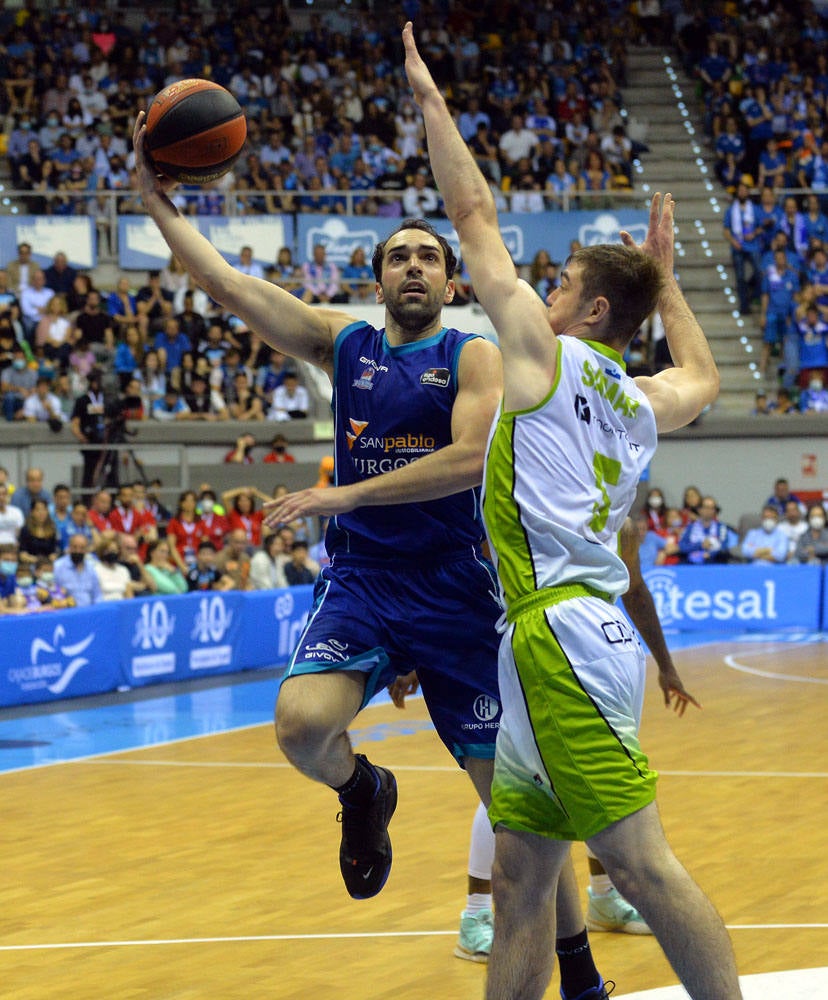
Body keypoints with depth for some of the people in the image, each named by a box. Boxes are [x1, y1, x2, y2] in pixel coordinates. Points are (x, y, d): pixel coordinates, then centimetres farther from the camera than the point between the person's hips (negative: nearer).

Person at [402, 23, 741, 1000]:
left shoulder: (545, 353, 0)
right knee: (520, 877, 10)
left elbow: (473, 211, 4)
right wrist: (665, 282, 47)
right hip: (560, 640, 9)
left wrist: (429, 96, 12)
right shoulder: (643, 404, 19)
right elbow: (703, 376, 44)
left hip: (562, 633, -9)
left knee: (639, 863, -13)